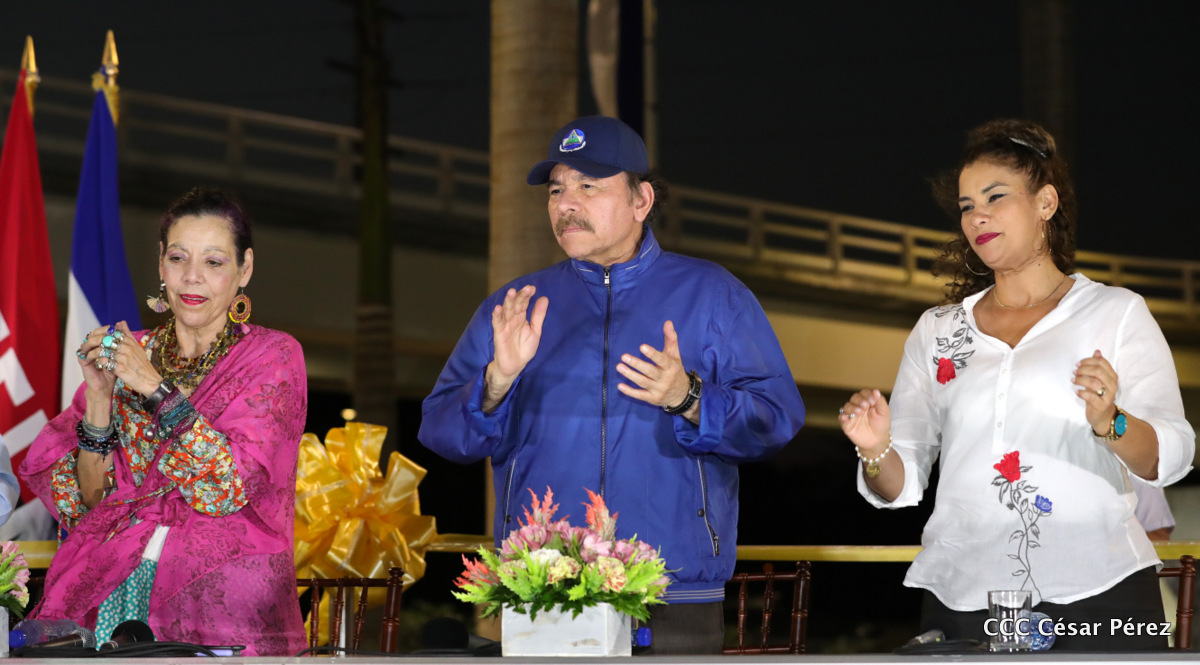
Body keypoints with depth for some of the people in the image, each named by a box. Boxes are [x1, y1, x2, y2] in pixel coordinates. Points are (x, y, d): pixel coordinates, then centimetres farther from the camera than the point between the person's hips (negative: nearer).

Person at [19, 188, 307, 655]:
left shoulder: (272, 357, 4)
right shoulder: (129, 355, 14)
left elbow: (233, 485, -10)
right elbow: (91, 500, 8)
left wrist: (158, 388, -13)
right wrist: (99, 398, -5)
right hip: (113, 591, 3)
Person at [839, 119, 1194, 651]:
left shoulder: (1117, 313, 7)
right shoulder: (935, 333, 15)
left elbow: (1169, 457, -3)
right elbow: (901, 486, 12)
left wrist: (1108, 423, -23)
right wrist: (876, 450, -9)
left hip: (1096, 592, -2)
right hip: (964, 600, 2)